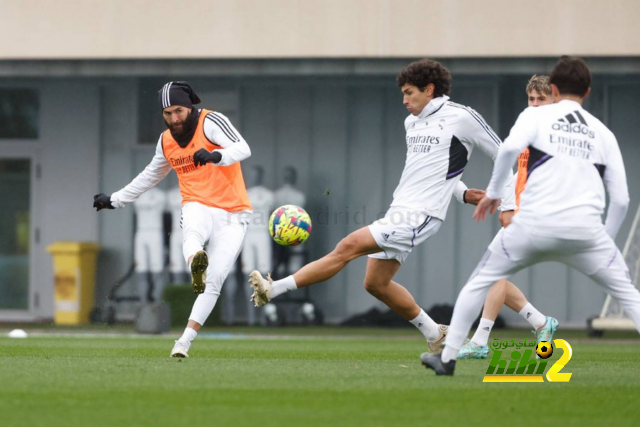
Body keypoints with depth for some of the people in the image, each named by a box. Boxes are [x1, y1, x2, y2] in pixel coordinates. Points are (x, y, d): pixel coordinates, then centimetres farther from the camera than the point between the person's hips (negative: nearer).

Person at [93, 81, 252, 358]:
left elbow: (243, 149, -23)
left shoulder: (210, 122, -7)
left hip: (233, 214, -2)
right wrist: (115, 200, 33)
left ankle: (185, 341, -9)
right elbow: (151, 176, 29)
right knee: (193, 232, -37)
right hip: (198, 207, 2)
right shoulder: (166, 142, 11)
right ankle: (196, 265, -70)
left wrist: (215, 156, -43)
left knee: (214, 281, -11)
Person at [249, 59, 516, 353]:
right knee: (376, 282, 10)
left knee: (349, 246, -18)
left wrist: (508, 205, -2)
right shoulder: (411, 123, 16)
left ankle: (274, 289, -20)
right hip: (398, 210, 9)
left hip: (419, 216, -9)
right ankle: (434, 334, 23)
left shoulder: (462, 118, -6)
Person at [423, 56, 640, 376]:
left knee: (479, 282, 18)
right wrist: (606, 240, 27)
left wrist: (493, 192, 0)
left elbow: (510, 147, -13)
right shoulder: (603, 133, 17)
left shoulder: (537, 116, 9)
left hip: (534, 224, -1)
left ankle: (448, 357, 16)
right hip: (585, 228, 1)